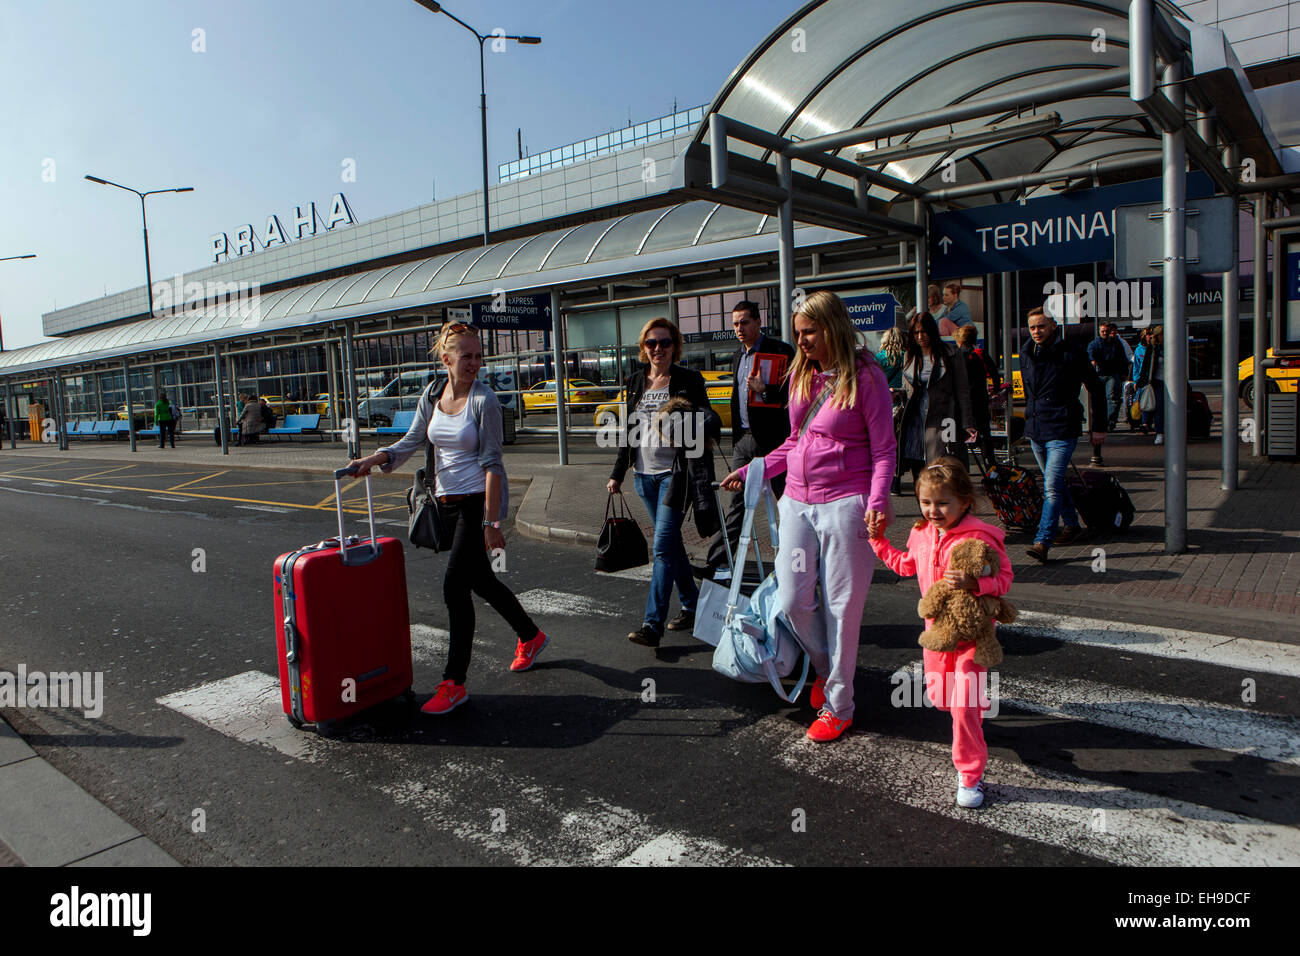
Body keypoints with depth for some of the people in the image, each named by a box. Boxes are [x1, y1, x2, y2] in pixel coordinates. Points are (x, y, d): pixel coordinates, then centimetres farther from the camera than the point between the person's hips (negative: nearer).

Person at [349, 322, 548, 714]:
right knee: (480, 580, 17)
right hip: (448, 501, 7)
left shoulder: (484, 399, -13)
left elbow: (492, 462, -16)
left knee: (455, 585, -12)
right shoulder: (432, 394, 5)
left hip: (480, 500, -7)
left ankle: (454, 683, -1)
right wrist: (373, 460, -10)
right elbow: (413, 441, 8)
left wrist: (491, 521, -19)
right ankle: (531, 636, 40)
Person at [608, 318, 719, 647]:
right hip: (645, 473, 6)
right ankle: (693, 606, 27)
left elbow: (703, 430, -1)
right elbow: (628, 430, 16)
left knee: (663, 545, -11)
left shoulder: (689, 380, -3)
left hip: (675, 473, -6)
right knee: (671, 543, 13)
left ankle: (653, 624, -11)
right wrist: (617, 474, 15)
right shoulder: (635, 382, 11)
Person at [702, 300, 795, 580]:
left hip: (771, 439, -6)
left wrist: (765, 390, -23)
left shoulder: (781, 351, -7)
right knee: (737, 501, 5)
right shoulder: (738, 356, 17)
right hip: (744, 439, 7)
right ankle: (717, 563, 3)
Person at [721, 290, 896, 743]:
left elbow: (884, 450, -6)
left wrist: (877, 499, -21)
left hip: (845, 504, -6)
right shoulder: (801, 374, 13)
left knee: (842, 606, 2)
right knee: (792, 599, 3)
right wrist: (752, 471, 15)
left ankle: (838, 705, 17)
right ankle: (825, 666, 33)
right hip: (798, 501, 6)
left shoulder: (864, 376, -6)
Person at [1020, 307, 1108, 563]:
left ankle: (1042, 542, -18)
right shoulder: (1026, 357, 9)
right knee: (1054, 483, 19)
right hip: (1035, 431, 7)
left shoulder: (1071, 356, -8)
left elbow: (1096, 388, 0)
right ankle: (1071, 524, 37)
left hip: (1062, 431, -7)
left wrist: (1099, 426, 1)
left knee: (1052, 486, -15)